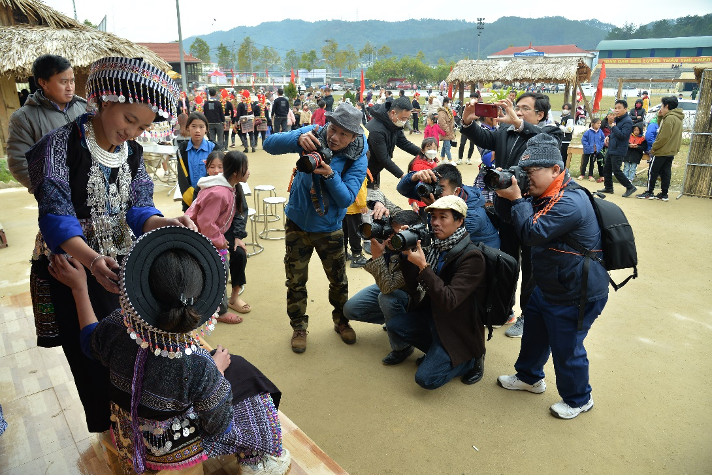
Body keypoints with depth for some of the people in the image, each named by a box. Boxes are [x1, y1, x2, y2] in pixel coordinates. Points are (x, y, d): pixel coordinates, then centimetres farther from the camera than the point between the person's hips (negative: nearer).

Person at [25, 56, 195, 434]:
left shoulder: (132, 152, 2)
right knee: (93, 358, 8)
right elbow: (56, 216, -22)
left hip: (120, 265, 5)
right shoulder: (64, 142, -15)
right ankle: (108, 431, 31)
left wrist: (169, 223, -26)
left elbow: (137, 209, -3)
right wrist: (93, 260, -39)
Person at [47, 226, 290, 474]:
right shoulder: (199, 365, -38)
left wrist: (79, 287, 5)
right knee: (240, 372, 13)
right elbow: (219, 427, -20)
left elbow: (90, 343, 0)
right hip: (172, 447, -5)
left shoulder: (117, 326, -27)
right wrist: (217, 368, -7)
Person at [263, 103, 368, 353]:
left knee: (339, 281, 15)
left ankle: (341, 321, 41)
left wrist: (330, 175, -38)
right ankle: (299, 327, 33)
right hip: (298, 223, 0)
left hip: (329, 228, 0)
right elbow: (270, 144, -23)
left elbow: (346, 199, -21)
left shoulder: (357, 159, -14)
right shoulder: (313, 135, -14)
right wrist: (298, 139, -42)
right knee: (296, 281, 11)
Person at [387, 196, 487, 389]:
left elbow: (449, 302, -30)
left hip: (458, 329, -7)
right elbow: (415, 289, 0)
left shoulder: (472, 257, -23)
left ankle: (471, 359, 10)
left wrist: (423, 266, -32)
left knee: (425, 378, -15)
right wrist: (407, 255, -13)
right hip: (434, 315, 7)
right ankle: (438, 352, 12)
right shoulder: (437, 247, -1)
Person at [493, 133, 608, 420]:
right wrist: (504, 195, -11)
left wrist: (517, 198, -23)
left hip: (577, 295, -10)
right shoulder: (543, 195, 3)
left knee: (566, 348, 6)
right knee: (534, 332, 24)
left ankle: (579, 399, 32)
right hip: (549, 286, 10)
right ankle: (529, 377, 47)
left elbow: (532, 233, -28)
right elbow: (508, 216, 8)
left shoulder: (570, 203, -28)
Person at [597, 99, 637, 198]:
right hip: (611, 149, 9)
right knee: (606, 168, 14)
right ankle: (608, 187, 26)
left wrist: (613, 126, -20)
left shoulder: (627, 121, -15)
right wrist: (608, 137, 7)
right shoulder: (616, 119, 13)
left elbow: (622, 135, -25)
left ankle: (630, 187, 1)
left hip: (619, 151, -9)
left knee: (616, 171, -10)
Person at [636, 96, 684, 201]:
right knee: (666, 173, 11)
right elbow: (662, 127, 20)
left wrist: (654, 147, -14)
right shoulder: (678, 118, 14)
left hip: (661, 152, -9)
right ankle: (664, 194, 14)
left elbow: (664, 137, -22)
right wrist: (660, 117, 8)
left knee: (652, 172, 0)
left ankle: (649, 193, 5)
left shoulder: (669, 118, -18)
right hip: (671, 152, 9)